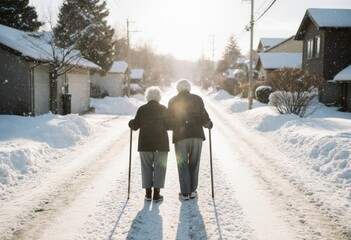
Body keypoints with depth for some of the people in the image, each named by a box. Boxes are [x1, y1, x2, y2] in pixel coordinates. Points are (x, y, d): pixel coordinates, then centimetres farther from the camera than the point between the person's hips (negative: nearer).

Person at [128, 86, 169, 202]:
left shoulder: (142, 109, 0)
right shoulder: (163, 109, 0)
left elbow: (135, 126, 0)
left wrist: (131, 122, 21)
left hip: (145, 144, 1)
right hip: (161, 144, -1)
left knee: (147, 168, 11)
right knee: (159, 168, 5)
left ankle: (148, 193, 13)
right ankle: (156, 194, 4)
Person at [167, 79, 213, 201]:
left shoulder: (172, 101, 7)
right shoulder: (197, 99, 7)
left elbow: (169, 121, 1)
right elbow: (204, 117, -1)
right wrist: (209, 124, 17)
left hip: (180, 136, -1)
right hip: (196, 135, 1)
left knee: (182, 164, 6)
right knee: (194, 163, 11)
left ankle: (185, 192, 6)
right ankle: (192, 190, 14)